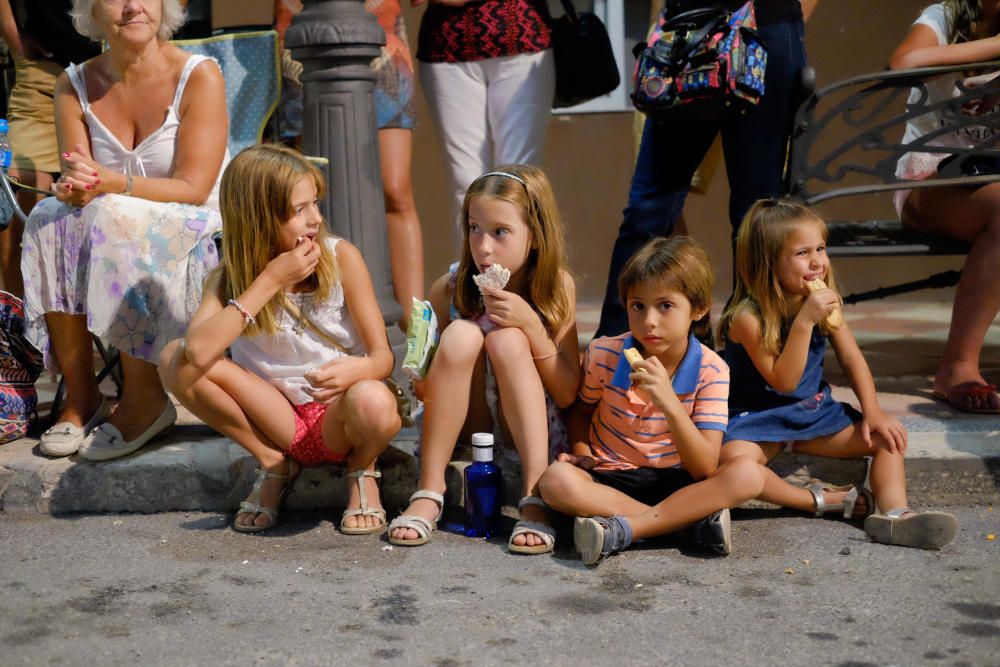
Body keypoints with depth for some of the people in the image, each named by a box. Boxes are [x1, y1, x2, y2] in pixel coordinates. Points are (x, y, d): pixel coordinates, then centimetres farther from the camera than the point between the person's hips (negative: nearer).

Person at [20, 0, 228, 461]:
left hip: (199, 236, -4)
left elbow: (194, 188, -17)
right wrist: (76, 189, -32)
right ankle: (79, 395, -19)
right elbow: (77, 179, -7)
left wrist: (112, 184, -31)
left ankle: (145, 400, -24)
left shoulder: (199, 76, -11)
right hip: (112, 232, 4)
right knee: (48, 218, -25)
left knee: (115, 221, -33)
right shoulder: (75, 86, 2)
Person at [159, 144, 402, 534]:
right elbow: (199, 351, -28)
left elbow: (383, 355, -11)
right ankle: (273, 463, 1)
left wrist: (357, 368, -36)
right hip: (281, 419, 2)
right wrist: (269, 282, -25)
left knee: (373, 402, -39)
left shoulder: (341, 257, -10)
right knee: (175, 361, -18)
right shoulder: (229, 279, -7)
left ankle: (362, 468, 0)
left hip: (338, 418, -2)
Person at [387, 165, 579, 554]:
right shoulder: (449, 289, -9)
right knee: (461, 334, -27)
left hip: (529, 430, -1)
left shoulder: (556, 286, -10)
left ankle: (536, 498, -33)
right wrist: (421, 380, -24)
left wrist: (530, 324, -25)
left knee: (506, 340, -28)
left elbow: (567, 394, -13)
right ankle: (428, 494, -26)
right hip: (464, 428, 1)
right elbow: (428, 389, 0)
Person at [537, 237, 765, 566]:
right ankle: (694, 518, -29)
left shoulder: (710, 370, -12)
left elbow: (705, 470, -18)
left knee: (748, 474, -28)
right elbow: (581, 410, 13)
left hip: (675, 482, 0)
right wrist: (581, 451, -11)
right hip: (610, 480, 0)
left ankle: (621, 529, -33)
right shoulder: (603, 355, -9)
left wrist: (670, 404, -33)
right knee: (555, 480, -32)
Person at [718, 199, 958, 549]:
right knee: (732, 459, -37)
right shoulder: (748, 316, -22)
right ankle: (821, 500, -24)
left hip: (814, 410, 6)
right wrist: (804, 321, -34)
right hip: (756, 417, -6)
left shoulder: (825, 302, -2)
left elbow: (852, 359, 4)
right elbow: (782, 381, -25)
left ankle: (895, 513, -28)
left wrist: (873, 412, -9)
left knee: (888, 436, -9)